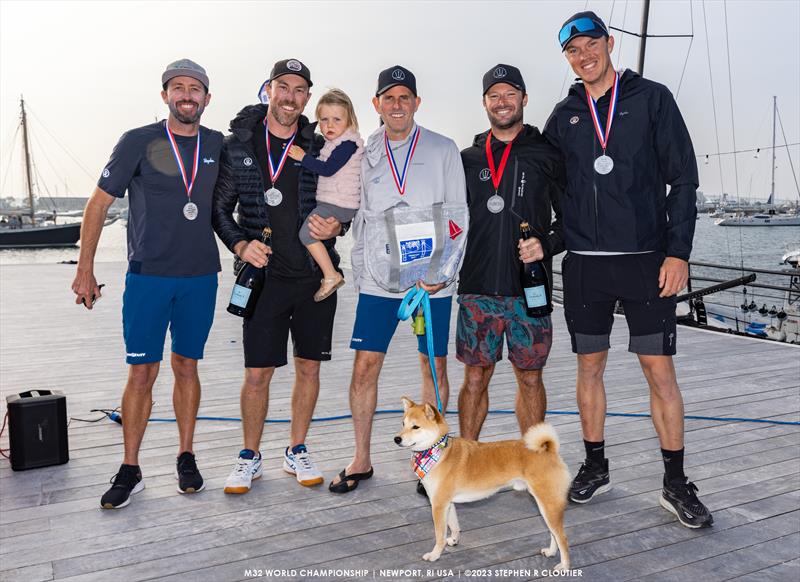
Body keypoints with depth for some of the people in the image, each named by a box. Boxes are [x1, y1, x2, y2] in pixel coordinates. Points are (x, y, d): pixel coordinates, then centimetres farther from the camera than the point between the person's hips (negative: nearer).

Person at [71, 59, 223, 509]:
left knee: (186, 367, 11)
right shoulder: (138, 142, -3)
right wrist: (85, 270, -2)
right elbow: (99, 204, 0)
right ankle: (130, 471, 13)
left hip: (201, 277, 2)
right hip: (148, 276, -2)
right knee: (142, 373, -1)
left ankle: (187, 459, 23)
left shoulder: (218, 145, 6)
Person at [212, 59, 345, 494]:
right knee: (257, 373, 2)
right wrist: (241, 245, -11)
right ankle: (250, 457, 22)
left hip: (316, 276, 2)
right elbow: (220, 209, 6)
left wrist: (335, 226, -11)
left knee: (309, 366, 9)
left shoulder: (320, 147, 4)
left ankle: (297, 451, 27)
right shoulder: (237, 146, 1)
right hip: (265, 275, -1)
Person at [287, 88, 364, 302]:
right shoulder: (333, 142, 17)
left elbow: (327, 169, -21)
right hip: (329, 202, 11)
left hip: (340, 204, -11)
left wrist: (303, 157, -17)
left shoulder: (348, 142, -14)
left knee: (307, 232, -16)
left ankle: (331, 276, -12)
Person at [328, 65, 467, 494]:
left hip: (433, 279, -1)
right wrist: (360, 271, 1)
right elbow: (362, 219, 12)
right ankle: (361, 461, 16)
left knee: (434, 366, 7)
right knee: (364, 367, 1)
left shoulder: (443, 150, 3)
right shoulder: (365, 155, 9)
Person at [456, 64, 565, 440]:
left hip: (530, 289, -1)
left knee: (530, 379, 8)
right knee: (475, 378, 8)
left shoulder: (547, 155, 5)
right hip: (477, 290, 2)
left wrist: (547, 245, -12)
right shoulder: (468, 159, 12)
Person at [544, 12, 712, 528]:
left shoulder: (651, 98, 2)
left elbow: (683, 178, -1)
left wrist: (678, 250, -10)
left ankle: (676, 483, 14)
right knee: (590, 367, 9)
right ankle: (596, 467, 25)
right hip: (584, 263, 3)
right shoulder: (564, 116, 11)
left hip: (647, 260, -3)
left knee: (660, 370, -1)